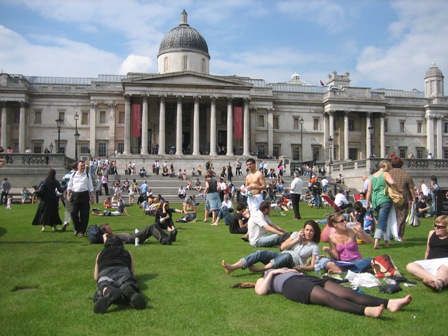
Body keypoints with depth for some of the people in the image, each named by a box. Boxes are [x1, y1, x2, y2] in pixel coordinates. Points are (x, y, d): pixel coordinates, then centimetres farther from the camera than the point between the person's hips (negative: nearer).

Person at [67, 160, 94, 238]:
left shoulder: (87, 175, 8)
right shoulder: (73, 175, 10)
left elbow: (90, 187, 9)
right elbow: (70, 186, 13)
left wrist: (92, 197, 3)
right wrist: (68, 195, 4)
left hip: (84, 195, -1)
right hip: (75, 195, 1)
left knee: (84, 214, 0)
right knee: (73, 213, -5)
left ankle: (82, 231, 11)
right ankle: (77, 228, 18)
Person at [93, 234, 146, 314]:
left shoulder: (100, 254, 37)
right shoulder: (127, 254, 35)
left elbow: (95, 277, 40)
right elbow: (133, 274, 36)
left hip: (105, 272, 0)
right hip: (123, 271, 1)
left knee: (104, 287, -27)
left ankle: (109, 292, -65)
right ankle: (131, 293, -62)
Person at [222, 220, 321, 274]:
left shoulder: (314, 247, 4)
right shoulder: (296, 234, 13)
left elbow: (312, 267, -3)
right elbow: (282, 247, 4)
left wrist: (300, 267, -20)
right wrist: (297, 240, -4)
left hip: (293, 264, -4)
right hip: (281, 257, 4)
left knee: (287, 255, -41)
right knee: (261, 253, -25)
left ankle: (259, 269, -47)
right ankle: (232, 267, -38)